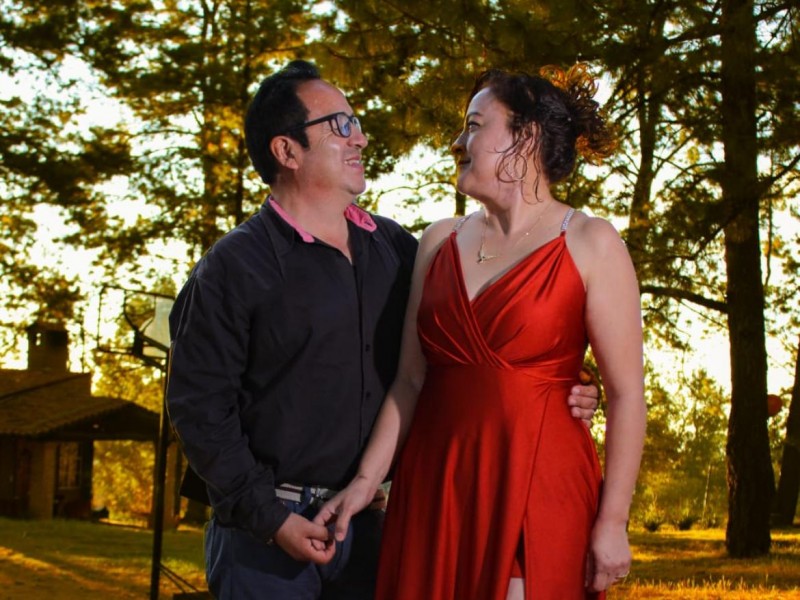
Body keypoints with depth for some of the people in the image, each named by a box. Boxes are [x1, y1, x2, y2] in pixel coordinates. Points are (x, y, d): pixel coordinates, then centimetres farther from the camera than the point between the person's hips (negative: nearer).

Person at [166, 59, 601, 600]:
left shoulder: (396, 249, 9)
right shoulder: (235, 268, -6)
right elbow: (199, 405, -9)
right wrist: (267, 516, -14)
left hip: (367, 521, 5)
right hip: (267, 529, -4)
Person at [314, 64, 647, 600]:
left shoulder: (590, 245, -2)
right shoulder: (441, 242, 11)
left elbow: (627, 394, -6)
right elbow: (410, 379, 10)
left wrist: (613, 521, -11)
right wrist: (367, 478, 1)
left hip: (538, 487, -4)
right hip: (433, 489, 4)